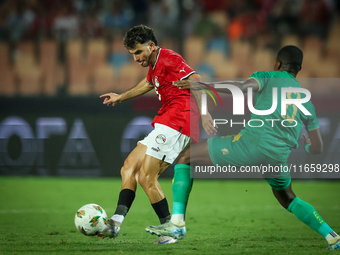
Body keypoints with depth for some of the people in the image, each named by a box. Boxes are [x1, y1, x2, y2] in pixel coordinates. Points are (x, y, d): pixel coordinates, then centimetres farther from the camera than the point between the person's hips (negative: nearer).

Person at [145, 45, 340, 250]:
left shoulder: (269, 77, 13)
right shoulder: (307, 101, 25)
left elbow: (242, 87, -11)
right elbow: (317, 149, 25)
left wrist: (201, 85, -9)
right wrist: (306, 143, 50)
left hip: (251, 144, -5)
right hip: (279, 157, 5)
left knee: (185, 157, 8)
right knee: (287, 198, 35)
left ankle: (177, 223, -4)